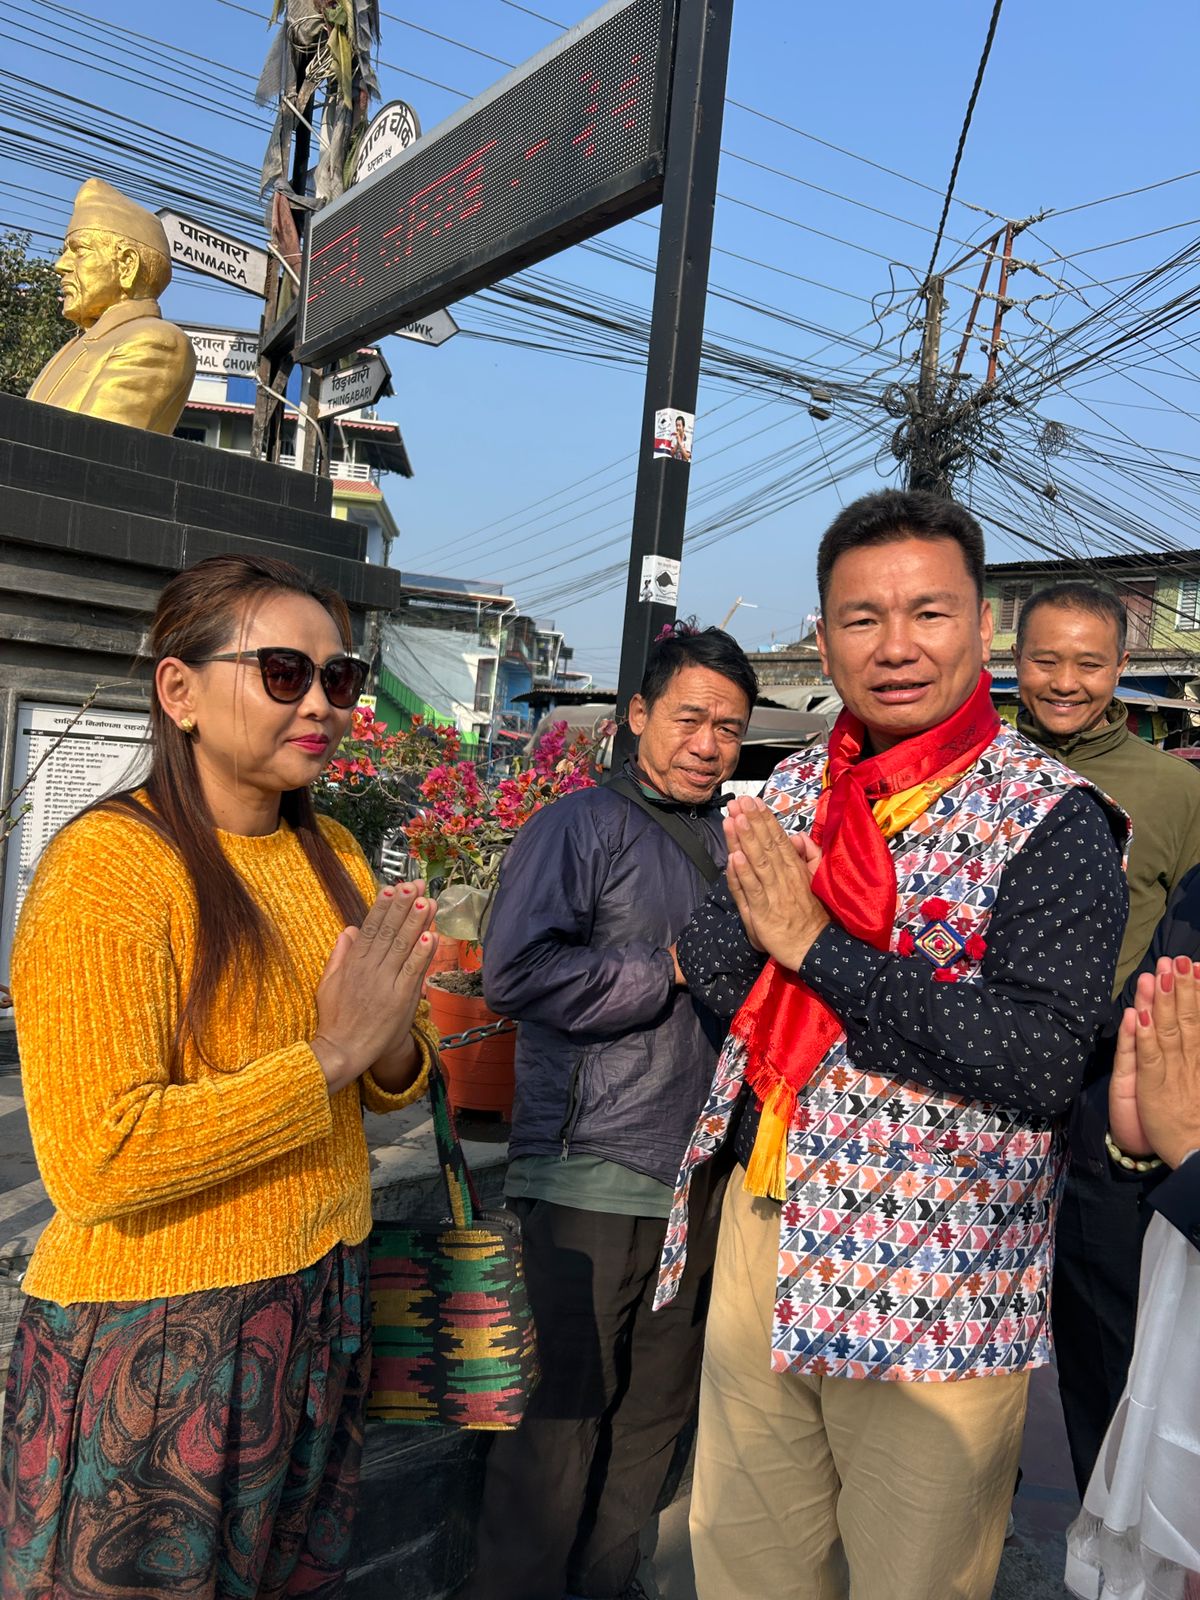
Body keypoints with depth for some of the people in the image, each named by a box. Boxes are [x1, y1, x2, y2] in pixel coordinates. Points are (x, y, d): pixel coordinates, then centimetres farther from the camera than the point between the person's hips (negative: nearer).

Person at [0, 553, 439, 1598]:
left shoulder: (334, 855, 4)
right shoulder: (109, 863, -18)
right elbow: (95, 1161, -24)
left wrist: (393, 1048, -12)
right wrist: (330, 1052, -22)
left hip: (323, 1308, 7)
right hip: (154, 1344, -6)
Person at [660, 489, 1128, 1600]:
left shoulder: (1052, 819, -14)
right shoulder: (794, 789, 4)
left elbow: (1045, 1060, -24)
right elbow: (710, 970, 4)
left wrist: (818, 943, -23)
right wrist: (757, 917, -19)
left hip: (932, 1282, -5)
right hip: (762, 1226, 5)